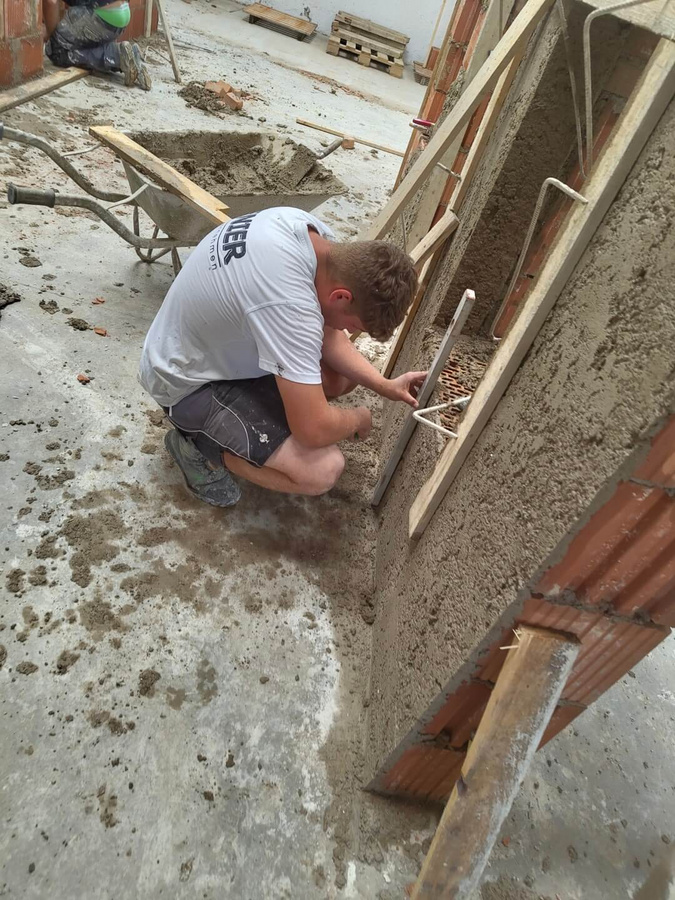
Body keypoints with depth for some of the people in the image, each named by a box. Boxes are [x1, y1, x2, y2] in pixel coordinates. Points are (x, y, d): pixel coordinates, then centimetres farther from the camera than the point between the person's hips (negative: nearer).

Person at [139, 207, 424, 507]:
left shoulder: (312, 233, -10)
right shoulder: (288, 302, -39)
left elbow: (325, 332, 3)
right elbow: (313, 430, -32)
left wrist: (383, 385, -4)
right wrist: (358, 419, -11)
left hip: (226, 341, 9)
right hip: (190, 381, -8)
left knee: (348, 374, 9)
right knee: (323, 470, -21)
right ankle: (200, 445, -1)